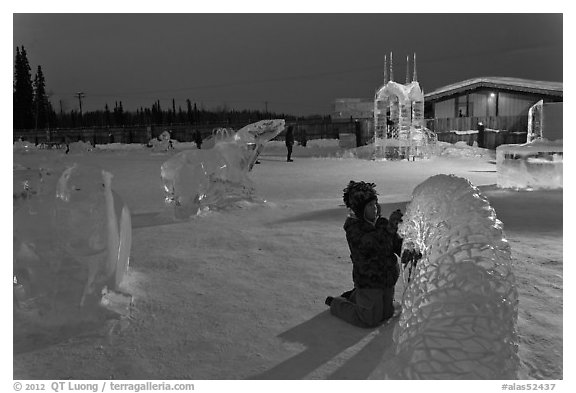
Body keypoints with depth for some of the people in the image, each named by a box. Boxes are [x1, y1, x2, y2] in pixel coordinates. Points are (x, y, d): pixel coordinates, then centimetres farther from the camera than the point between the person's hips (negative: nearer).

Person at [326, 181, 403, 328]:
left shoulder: (381, 223, 2)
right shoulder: (353, 228, -18)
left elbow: (398, 245, 5)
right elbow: (368, 245, -34)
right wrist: (389, 227, -41)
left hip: (387, 281, 7)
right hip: (368, 281, -7)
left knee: (387, 313, 22)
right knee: (370, 320, -2)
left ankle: (354, 296, 39)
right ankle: (335, 303, 19)